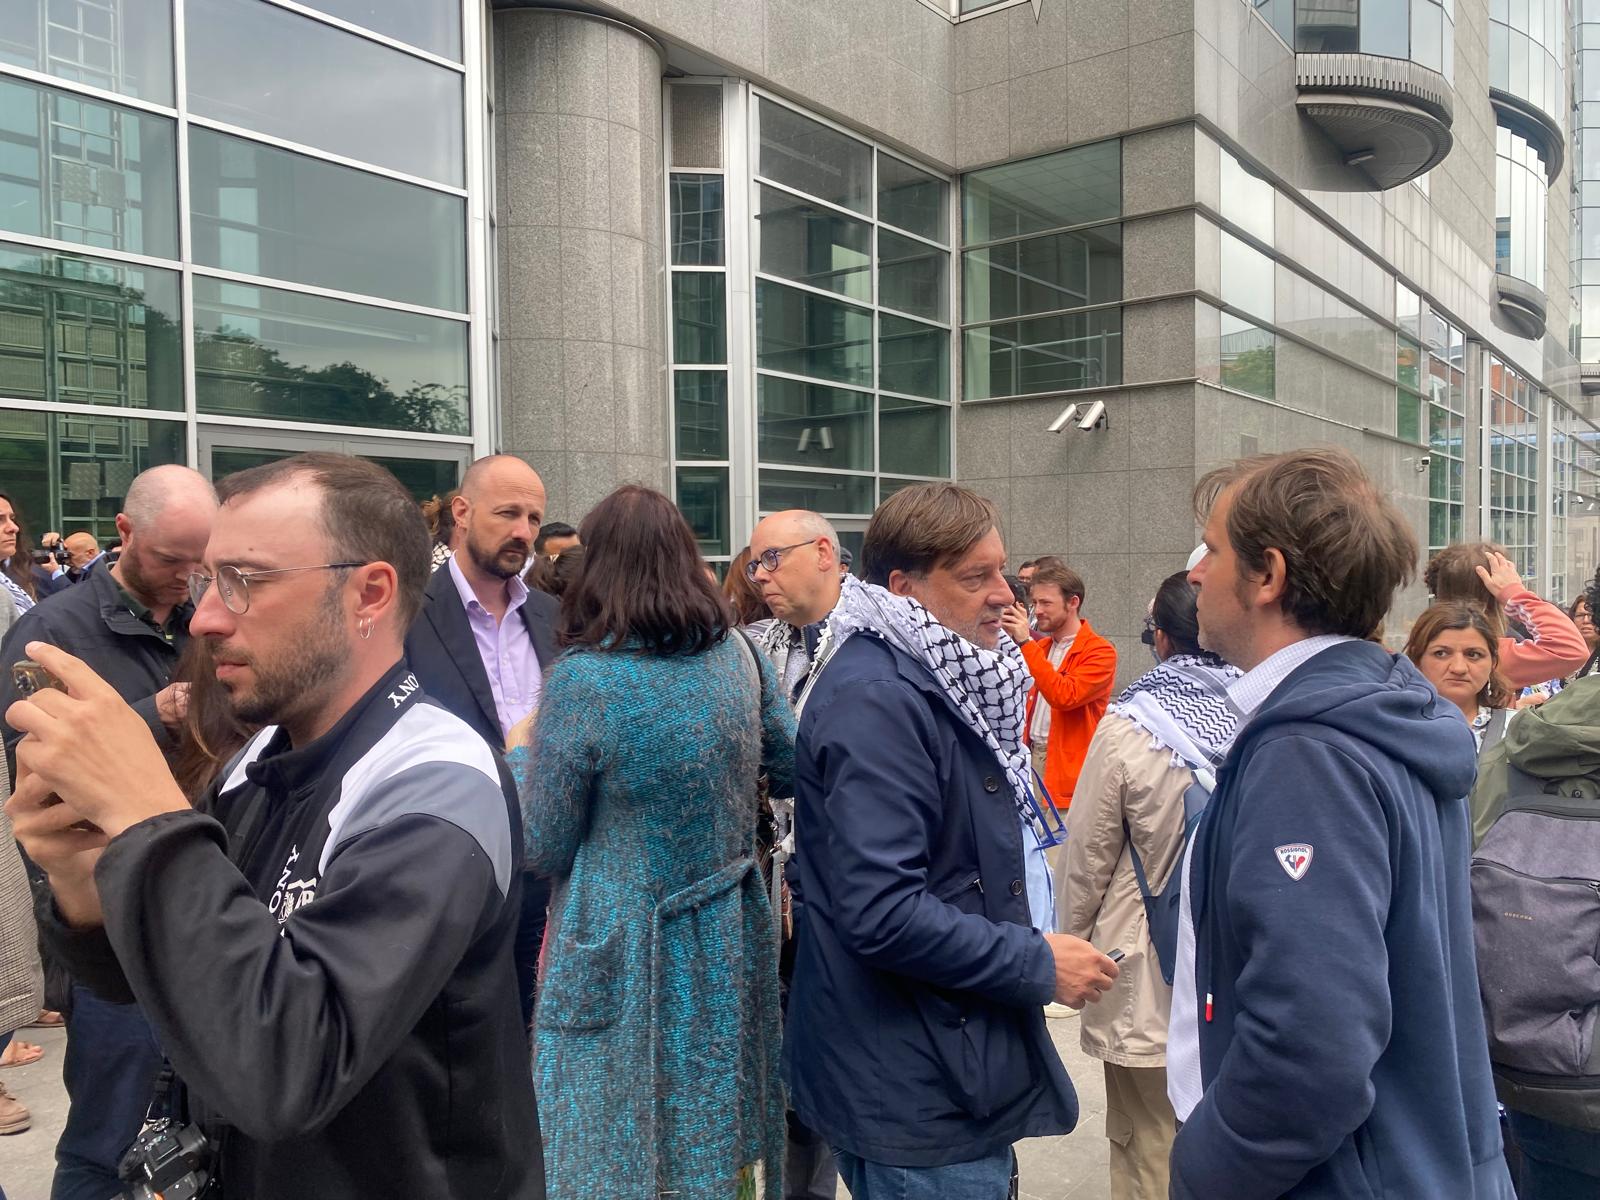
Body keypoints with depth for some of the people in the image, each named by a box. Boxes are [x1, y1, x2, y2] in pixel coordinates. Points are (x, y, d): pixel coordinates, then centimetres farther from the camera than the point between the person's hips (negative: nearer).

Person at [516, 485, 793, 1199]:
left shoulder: (584, 677, -19)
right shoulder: (736, 652, -3)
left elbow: (543, 847, -10)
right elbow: (790, 767, 12)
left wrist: (520, 756, 6)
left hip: (629, 956, -5)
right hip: (727, 946, 5)